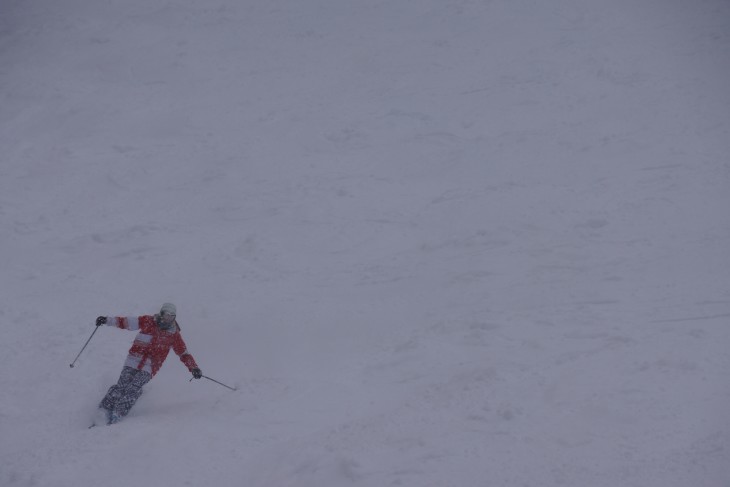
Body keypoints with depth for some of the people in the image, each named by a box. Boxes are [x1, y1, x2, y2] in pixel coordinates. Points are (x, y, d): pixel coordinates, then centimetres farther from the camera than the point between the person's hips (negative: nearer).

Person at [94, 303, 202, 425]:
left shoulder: (174, 335, 5)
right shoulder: (149, 322, 4)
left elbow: (184, 354, 7)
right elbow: (126, 322, 6)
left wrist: (194, 368, -5)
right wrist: (108, 320, -3)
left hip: (148, 368, 0)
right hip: (134, 361, 1)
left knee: (133, 389, -21)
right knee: (122, 386, -15)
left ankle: (117, 415, -20)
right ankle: (104, 411, -7)